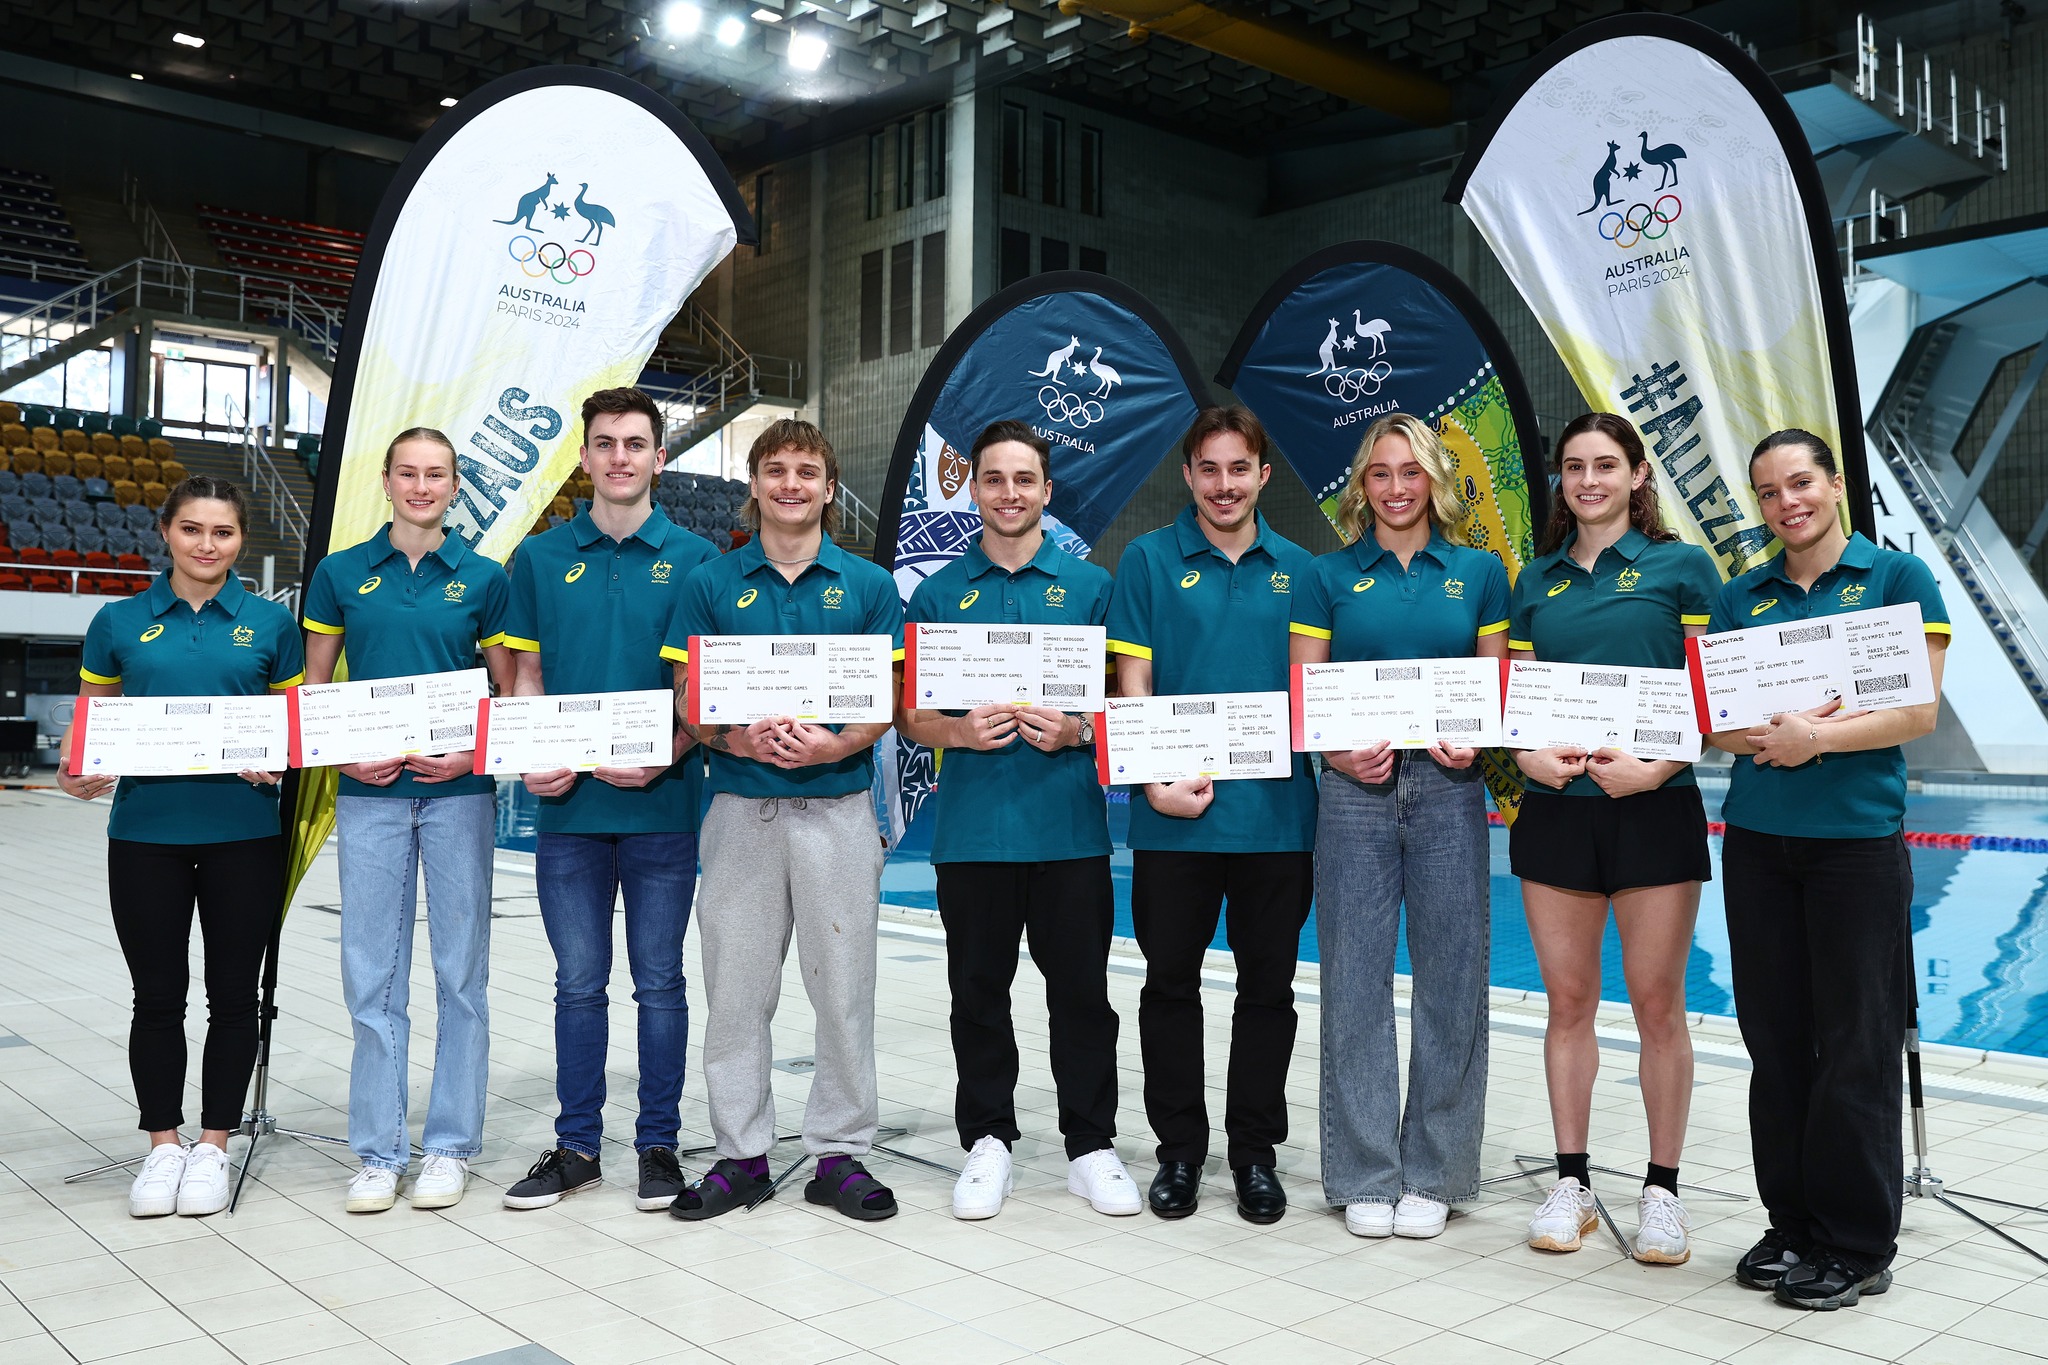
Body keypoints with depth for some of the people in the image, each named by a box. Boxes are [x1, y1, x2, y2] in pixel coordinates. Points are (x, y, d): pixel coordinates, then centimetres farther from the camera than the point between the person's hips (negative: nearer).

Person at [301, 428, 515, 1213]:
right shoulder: (340, 574, 7)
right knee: (373, 974, 4)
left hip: (457, 790, -1)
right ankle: (377, 1152, 16)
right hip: (370, 792, 1)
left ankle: (450, 1146, 16)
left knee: (461, 971, 4)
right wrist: (342, 755, -6)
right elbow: (313, 684, 10)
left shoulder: (482, 578, 4)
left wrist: (476, 752, -11)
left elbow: (510, 689, 6)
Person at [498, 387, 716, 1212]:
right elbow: (525, 675, 9)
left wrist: (666, 757, -16)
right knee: (578, 983, 10)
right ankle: (576, 1145, 22)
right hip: (569, 805, 2)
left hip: (663, 804, -2)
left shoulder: (694, 558, 2)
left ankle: (659, 1144, 18)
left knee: (659, 982, 6)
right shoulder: (541, 557, 8)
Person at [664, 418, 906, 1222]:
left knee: (843, 985, 4)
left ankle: (840, 1153, 17)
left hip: (838, 805, 0)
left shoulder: (869, 585, 6)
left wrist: (838, 743, -16)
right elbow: (686, 699, 4)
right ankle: (741, 1154, 20)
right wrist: (736, 739, -15)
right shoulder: (712, 584, 7)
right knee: (736, 988, 7)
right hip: (741, 808, 1)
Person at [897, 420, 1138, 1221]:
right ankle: (987, 1140, 24)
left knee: (1081, 991, 6)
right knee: (979, 990, 9)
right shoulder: (938, 595, 8)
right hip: (971, 827, 1)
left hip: (1069, 824, -1)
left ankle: (1090, 1145, 19)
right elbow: (907, 713, 8)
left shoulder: (1090, 585, 6)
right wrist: (960, 732, -12)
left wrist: (1078, 732, -13)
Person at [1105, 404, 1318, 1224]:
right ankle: (1179, 1149, 23)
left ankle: (1255, 1151, 24)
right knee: (1170, 982, 8)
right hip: (1175, 813, -1)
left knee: (1267, 986, 10)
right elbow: (1132, 682, -2)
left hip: (1277, 813, 2)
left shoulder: (1299, 569, 8)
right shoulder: (1149, 560, 2)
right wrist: (1155, 778, -14)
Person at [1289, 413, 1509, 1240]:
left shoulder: (1478, 572, 10)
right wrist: (1341, 753, -14)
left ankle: (1432, 1174, 18)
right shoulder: (1329, 576, 7)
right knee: (1356, 978, 3)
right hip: (1355, 793, 0)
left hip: (1448, 791, 1)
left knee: (1449, 978, 3)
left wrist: (1473, 740, -10)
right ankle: (1365, 1176, 15)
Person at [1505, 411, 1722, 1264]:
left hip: (1654, 808, -3)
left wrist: (1658, 767, -16)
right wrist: (1528, 752, -8)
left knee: (1657, 1003, 1)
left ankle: (1661, 1190, 15)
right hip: (1554, 809, 3)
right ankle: (1571, 1183, 18)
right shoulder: (1537, 579, 12)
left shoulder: (1681, 567, 2)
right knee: (1568, 1000, 7)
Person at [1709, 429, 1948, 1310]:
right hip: (1757, 839, 4)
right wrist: (1768, 732, -15)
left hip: (1857, 840, -4)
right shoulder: (1741, 597, 11)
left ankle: (1858, 1246, 13)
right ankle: (1792, 1222, 21)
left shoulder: (1897, 576, 0)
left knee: (1855, 1047, 1)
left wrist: (1820, 737, -21)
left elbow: (1920, 711, -8)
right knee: (1775, 1038, 8)